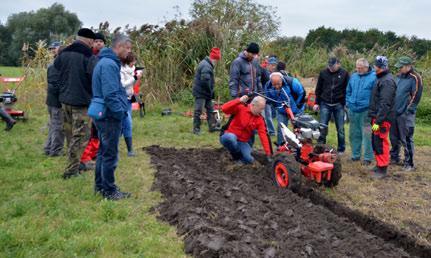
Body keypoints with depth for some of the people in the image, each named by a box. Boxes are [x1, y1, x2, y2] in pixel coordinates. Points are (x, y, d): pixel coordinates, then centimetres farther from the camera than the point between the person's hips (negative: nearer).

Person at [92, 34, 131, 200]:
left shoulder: (107, 62, 15)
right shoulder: (109, 64, -18)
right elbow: (110, 94, -24)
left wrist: (121, 110, 15)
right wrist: (120, 112, -16)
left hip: (105, 116, 10)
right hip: (110, 116, -10)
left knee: (104, 152, 18)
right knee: (110, 155, -1)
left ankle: (100, 185, 29)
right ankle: (109, 191, 9)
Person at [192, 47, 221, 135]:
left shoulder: (206, 64, 14)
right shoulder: (206, 66, -20)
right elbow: (205, 80, -29)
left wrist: (211, 92, 13)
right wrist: (210, 92, -16)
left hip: (205, 93, 11)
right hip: (201, 92, -11)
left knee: (210, 110, 15)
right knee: (198, 111, -3)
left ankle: (212, 127, 22)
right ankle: (196, 129, 3)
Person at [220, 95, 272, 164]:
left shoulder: (260, 119, -3)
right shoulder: (240, 108, -14)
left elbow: (263, 135, -9)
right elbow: (224, 109, -27)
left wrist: (268, 153, -16)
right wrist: (239, 101, -35)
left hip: (242, 142, 3)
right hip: (229, 136, -3)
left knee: (249, 160, -18)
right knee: (231, 137, -40)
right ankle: (237, 156, -9)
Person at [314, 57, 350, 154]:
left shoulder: (344, 74, 0)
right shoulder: (323, 73, 3)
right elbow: (318, 89, 9)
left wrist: (347, 104, 0)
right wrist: (317, 103, 6)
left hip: (339, 105, -1)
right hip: (325, 105, 1)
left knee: (340, 129, 6)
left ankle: (341, 149, 17)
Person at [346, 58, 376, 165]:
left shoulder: (373, 77, -6)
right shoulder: (353, 77, 12)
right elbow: (348, 91, 21)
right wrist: (348, 103, 11)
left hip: (365, 111, -6)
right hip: (353, 110, 6)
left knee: (367, 135, -5)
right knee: (354, 134, 13)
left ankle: (368, 158, 2)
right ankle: (355, 155, 24)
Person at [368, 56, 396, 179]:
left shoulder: (387, 81, -16)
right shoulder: (381, 79, 16)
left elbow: (385, 104, -22)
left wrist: (378, 121, -24)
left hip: (382, 119, -10)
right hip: (377, 117, 10)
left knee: (381, 143, -5)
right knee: (375, 142, 16)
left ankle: (382, 169, 2)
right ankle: (379, 164, 27)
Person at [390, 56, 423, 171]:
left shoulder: (415, 78, -10)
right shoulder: (399, 77, 13)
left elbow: (415, 97, -13)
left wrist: (408, 110, -14)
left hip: (405, 114, -7)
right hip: (395, 112, 7)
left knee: (406, 139, -2)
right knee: (394, 137, 17)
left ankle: (409, 164, 7)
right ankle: (394, 158, 32)